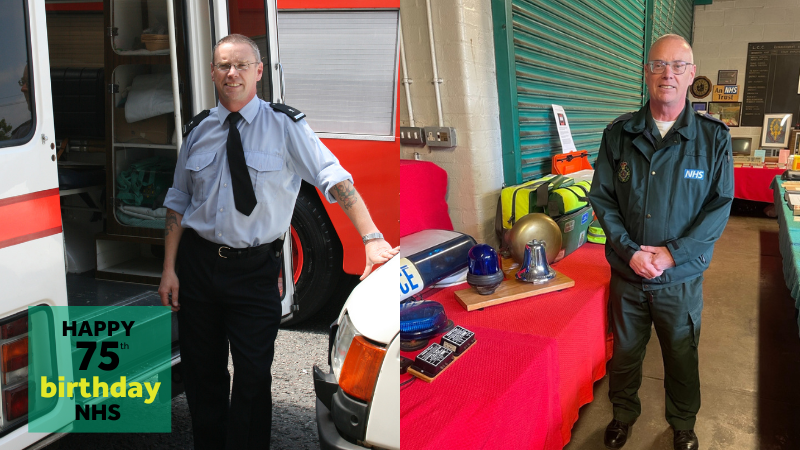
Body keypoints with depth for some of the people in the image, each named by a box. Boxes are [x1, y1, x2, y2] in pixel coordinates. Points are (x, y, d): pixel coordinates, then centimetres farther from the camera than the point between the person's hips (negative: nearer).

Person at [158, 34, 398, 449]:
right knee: (201, 372, 14)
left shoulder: (284, 125, -6)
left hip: (255, 270, -3)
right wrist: (169, 269, 4)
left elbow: (335, 179, -14)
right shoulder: (198, 130, 5)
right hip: (197, 262, 4)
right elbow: (178, 202, 10)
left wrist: (372, 239, -24)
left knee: (253, 376, 1)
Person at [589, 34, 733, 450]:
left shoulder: (713, 138, -7)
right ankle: (624, 413, 42)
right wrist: (629, 250, -15)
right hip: (627, 272, 1)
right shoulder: (618, 135, -4)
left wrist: (673, 253, -16)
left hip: (682, 277, -1)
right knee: (625, 352, 18)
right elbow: (601, 198, -4)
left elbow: (720, 205, -8)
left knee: (682, 357, 17)